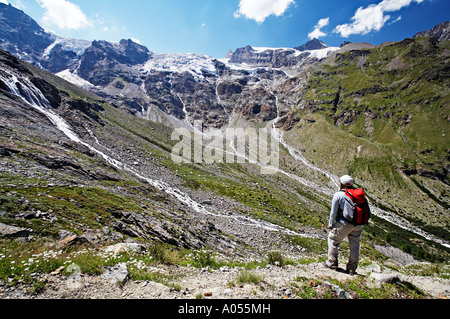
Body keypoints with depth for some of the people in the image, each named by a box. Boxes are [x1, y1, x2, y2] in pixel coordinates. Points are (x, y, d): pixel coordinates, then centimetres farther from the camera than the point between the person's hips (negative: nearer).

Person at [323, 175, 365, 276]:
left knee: (333, 239, 14)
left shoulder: (338, 195, -9)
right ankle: (352, 268, 25)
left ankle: (332, 263, 20)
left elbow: (333, 212, -7)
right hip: (358, 224, 5)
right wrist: (360, 223, 18)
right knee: (354, 245, 16)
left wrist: (330, 224, 6)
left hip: (344, 223, -5)